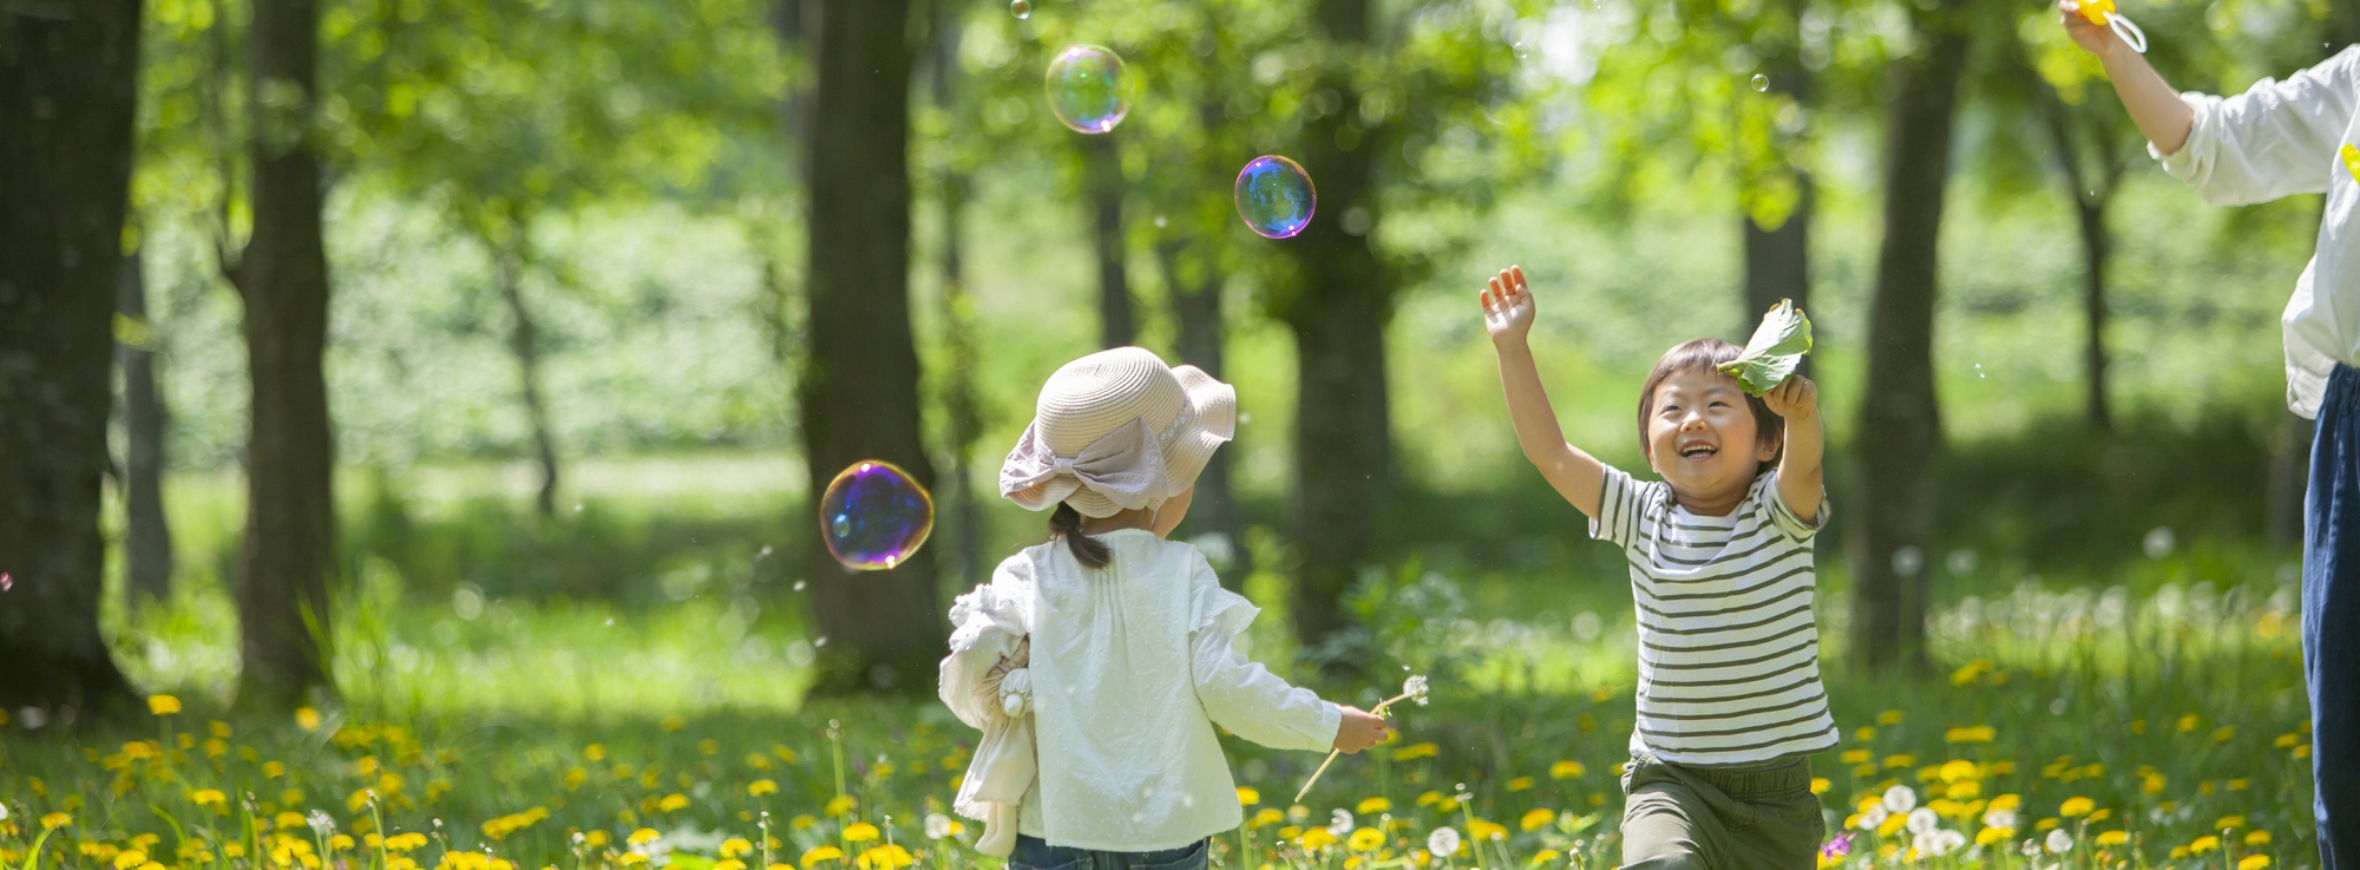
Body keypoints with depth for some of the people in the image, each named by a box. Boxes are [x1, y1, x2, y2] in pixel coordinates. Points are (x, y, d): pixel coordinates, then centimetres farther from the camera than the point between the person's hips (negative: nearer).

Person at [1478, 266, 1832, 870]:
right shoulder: (1644, 519, 2)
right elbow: (1548, 452, 0)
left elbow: (1802, 464, -27)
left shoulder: (1778, 514, -5)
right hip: (1672, 784, 0)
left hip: (1777, 791, 0)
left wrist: (1801, 412, -49)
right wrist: (1513, 348, -6)